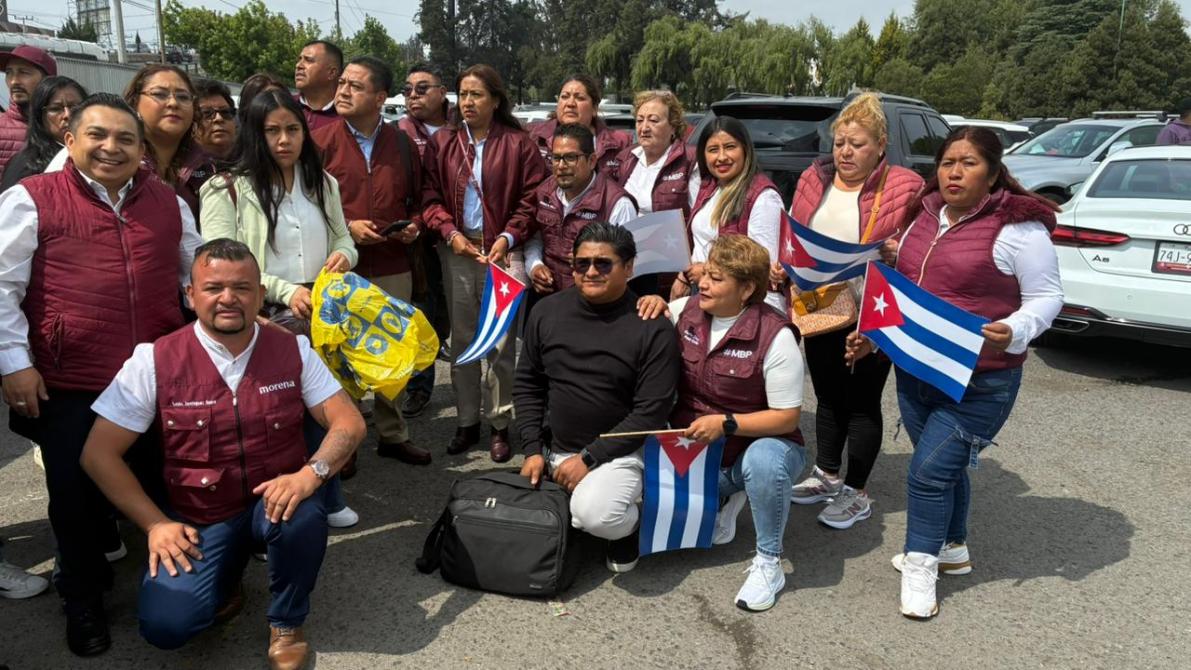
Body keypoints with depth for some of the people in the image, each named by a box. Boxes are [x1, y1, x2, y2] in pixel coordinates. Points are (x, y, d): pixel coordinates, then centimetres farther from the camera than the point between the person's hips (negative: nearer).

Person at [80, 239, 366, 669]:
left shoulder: (292, 351, -5)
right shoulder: (156, 360, -9)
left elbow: (349, 423, -8)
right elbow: (98, 454, -5)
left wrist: (312, 472, -27)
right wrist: (155, 523, -11)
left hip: (275, 500, 1)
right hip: (198, 517, 0)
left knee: (304, 517, -34)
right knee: (166, 625, -20)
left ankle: (286, 622, -3)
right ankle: (224, 581, 16)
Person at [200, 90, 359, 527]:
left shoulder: (323, 183, 10)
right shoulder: (228, 190, -7)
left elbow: (342, 238, 17)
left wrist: (345, 254, -8)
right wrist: (285, 291, -24)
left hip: (321, 318, 5)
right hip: (261, 321, -4)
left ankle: (325, 499, 30)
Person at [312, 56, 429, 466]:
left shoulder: (401, 144, 8)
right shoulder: (322, 141, -3)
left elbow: (417, 199, 19)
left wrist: (415, 225, 0)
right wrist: (346, 228, -13)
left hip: (393, 268, 3)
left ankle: (392, 434, 26)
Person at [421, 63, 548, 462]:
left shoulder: (517, 144, 1)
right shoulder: (443, 143, 9)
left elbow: (532, 198, -3)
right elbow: (431, 196, 7)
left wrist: (508, 237, -13)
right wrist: (450, 232, -8)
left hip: (501, 252, -3)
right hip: (457, 251, 3)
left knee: (500, 343, -1)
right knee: (461, 340, 9)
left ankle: (500, 425, 12)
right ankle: (467, 422, 20)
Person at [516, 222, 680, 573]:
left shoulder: (653, 328, -14)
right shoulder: (548, 311, 1)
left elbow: (651, 412, -15)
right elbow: (527, 384, 8)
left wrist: (589, 458, -17)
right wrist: (532, 450, -3)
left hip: (618, 451, -6)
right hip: (553, 449, 6)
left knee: (594, 514, -32)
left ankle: (631, 524, 5)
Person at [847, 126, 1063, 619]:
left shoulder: (1017, 227, -13)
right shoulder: (925, 216, 8)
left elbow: (1047, 297, -9)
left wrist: (1012, 333, -27)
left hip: (979, 382, -6)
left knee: (930, 470, -6)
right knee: (945, 466, 18)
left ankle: (920, 564, 13)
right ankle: (952, 549, 37)